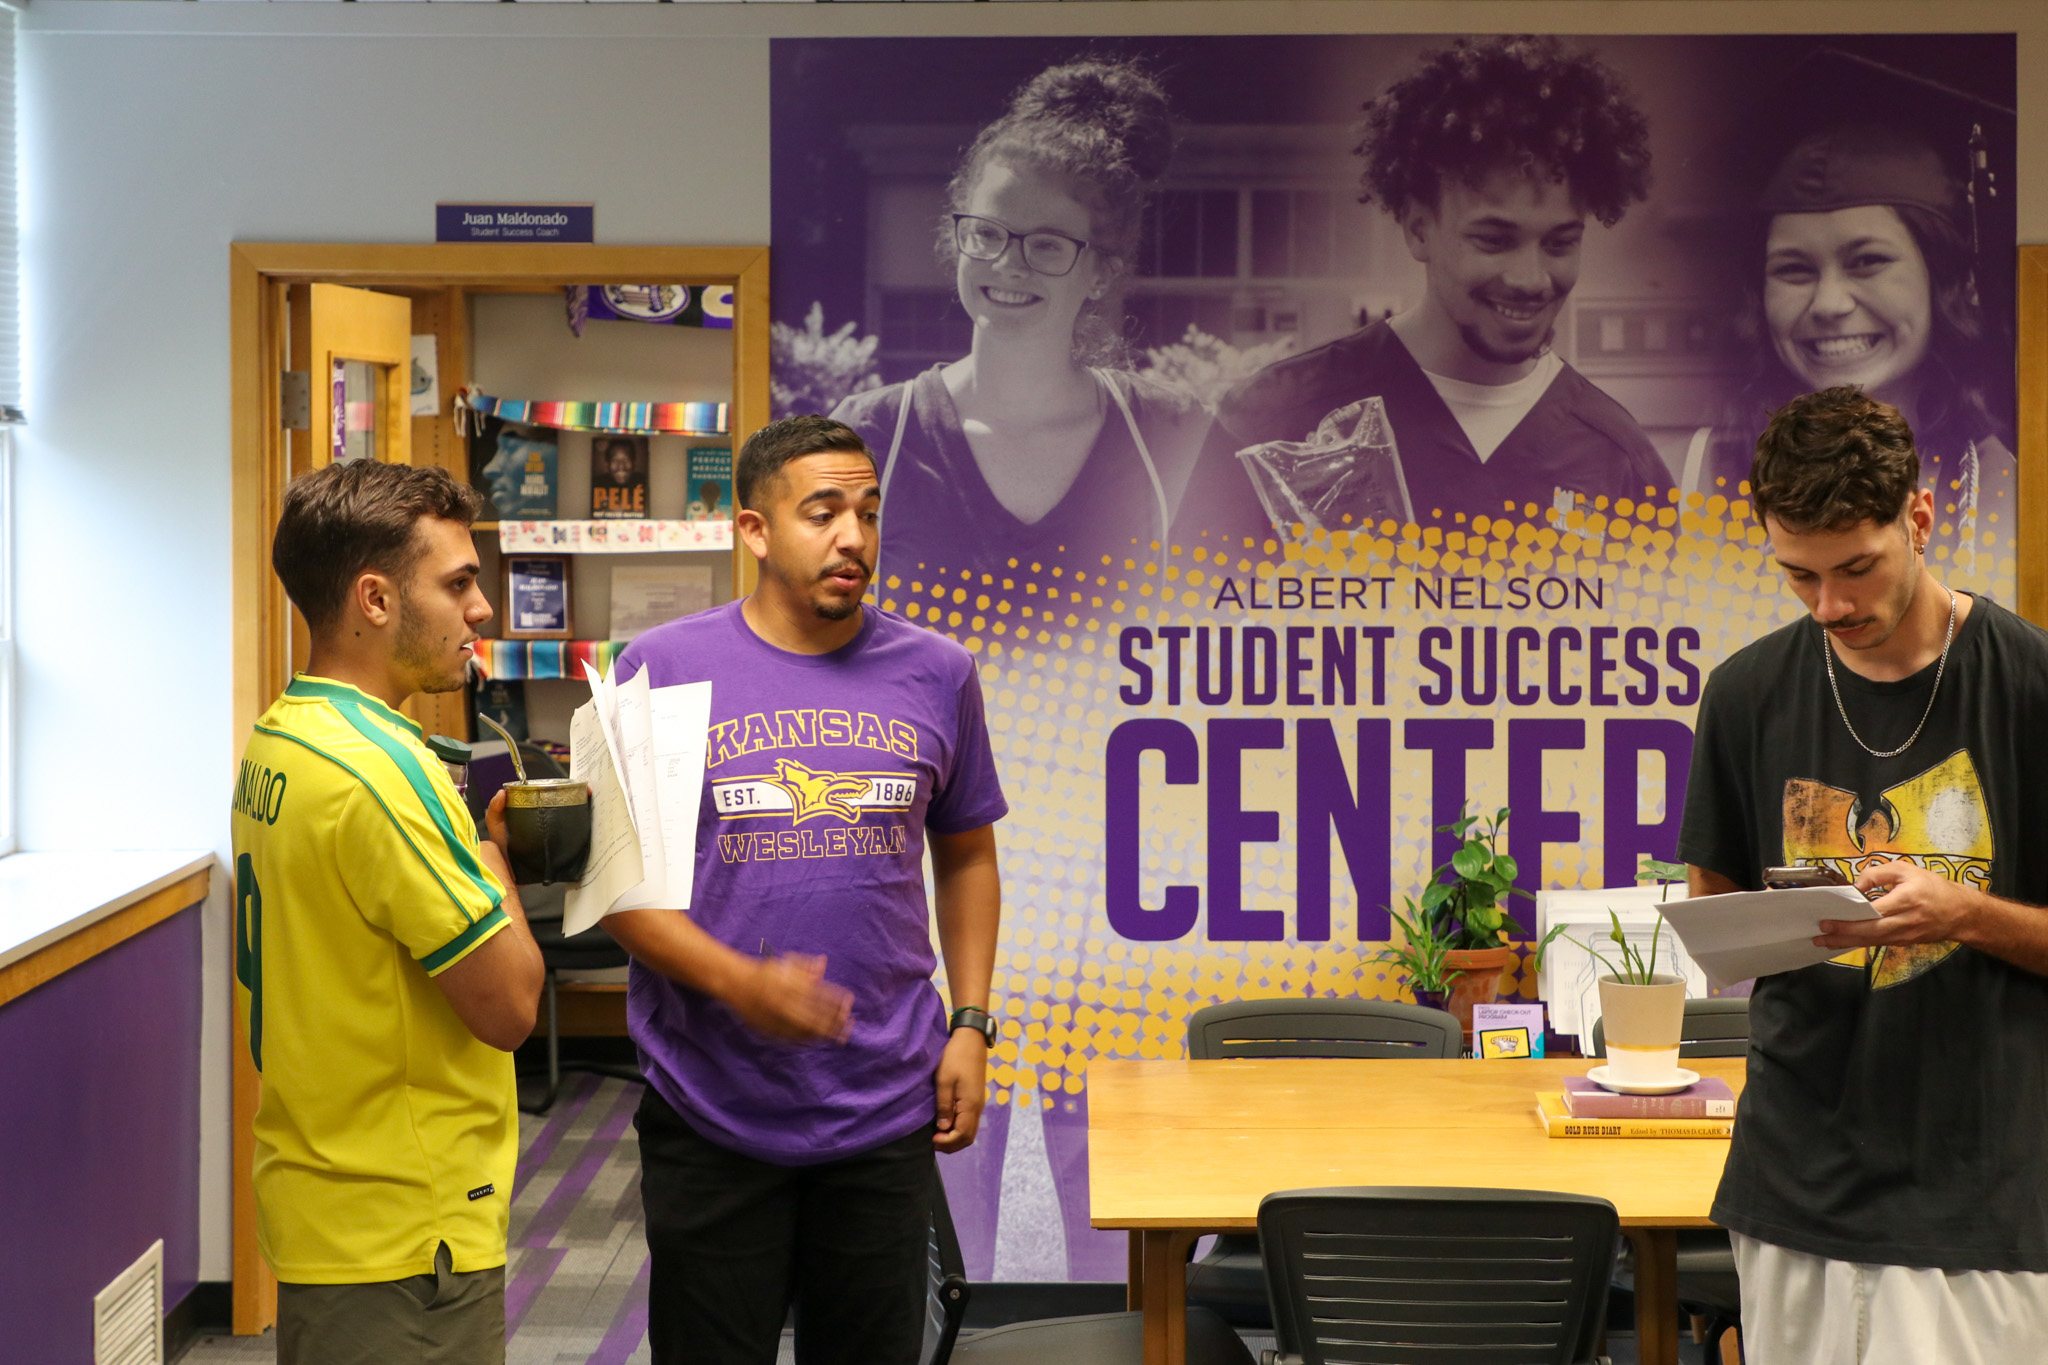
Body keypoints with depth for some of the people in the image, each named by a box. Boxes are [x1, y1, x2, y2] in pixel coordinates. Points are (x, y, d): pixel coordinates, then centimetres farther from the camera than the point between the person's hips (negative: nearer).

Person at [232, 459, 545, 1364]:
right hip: (408, 1236, -10)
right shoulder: (380, 770, -22)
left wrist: (465, 838, 6)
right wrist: (488, 845, -4)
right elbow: (509, 1006, -18)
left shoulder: (273, 741, 8)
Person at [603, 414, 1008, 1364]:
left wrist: (969, 1024, 4)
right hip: (711, 1110, -2)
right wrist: (737, 982, -19)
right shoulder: (662, 668, -4)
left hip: (886, 1109, 2)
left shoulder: (936, 674, 4)